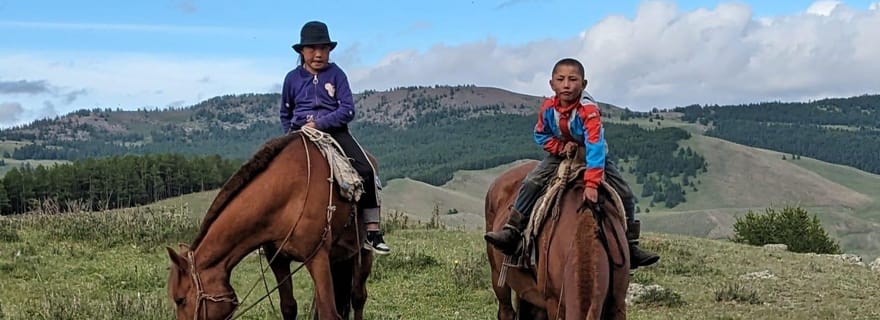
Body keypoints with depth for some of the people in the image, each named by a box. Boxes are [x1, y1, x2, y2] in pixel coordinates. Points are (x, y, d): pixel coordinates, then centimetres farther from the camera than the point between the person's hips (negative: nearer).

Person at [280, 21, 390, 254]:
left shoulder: (336, 74, 6)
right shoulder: (292, 78, 11)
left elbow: (347, 110, -4)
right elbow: (285, 114, 25)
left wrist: (319, 124, -14)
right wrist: (290, 133, 9)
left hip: (334, 130, -1)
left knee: (366, 170, -21)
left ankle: (372, 231, -17)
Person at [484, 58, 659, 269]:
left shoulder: (588, 109, -32)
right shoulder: (548, 108, -17)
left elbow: (595, 146, -39)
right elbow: (541, 135, 1)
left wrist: (591, 183, -48)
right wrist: (561, 146, -20)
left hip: (592, 156, -2)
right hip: (560, 155, 2)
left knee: (625, 195, -10)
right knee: (530, 183, -19)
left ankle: (631, 246, 2)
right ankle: (511, 232, -15)